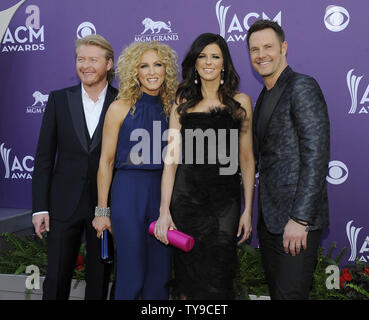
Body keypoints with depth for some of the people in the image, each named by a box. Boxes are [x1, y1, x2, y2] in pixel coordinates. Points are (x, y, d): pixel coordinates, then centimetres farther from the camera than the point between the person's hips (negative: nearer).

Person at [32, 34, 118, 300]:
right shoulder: (59, 99, 4)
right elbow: (44, 156, 3)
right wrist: (40, 207, -2)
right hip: (64, 205, 1)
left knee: (99, 280, 11)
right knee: (56, 279, 8)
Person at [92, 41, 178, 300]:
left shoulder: (171, 109, 9)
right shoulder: (121, 108, -2)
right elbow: (106, 161, -1)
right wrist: (102, 210, -3)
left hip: (162, 191, 4)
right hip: (128, 192, -3)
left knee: (160, 273, 9)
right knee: (131, 274, -1)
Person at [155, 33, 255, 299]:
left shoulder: (240, 102, 6)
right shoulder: (183, 103, 7)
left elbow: (246, 159, 5)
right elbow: (172, 158, 2)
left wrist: (248, 210, -1)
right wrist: (164, 210, -5)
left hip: (225, 201, 0)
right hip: (186, 197, 1)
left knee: (217, 279, 0)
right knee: (187, 276, 7)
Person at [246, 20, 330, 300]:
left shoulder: (302, 87, -12)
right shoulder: (265, 96, 17)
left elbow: (316, 156, -19)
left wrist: (300, 219, -22)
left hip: (297, 219, -9)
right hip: (270, 216, 9)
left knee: (289, 293, -4)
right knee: (275, 289, 16)